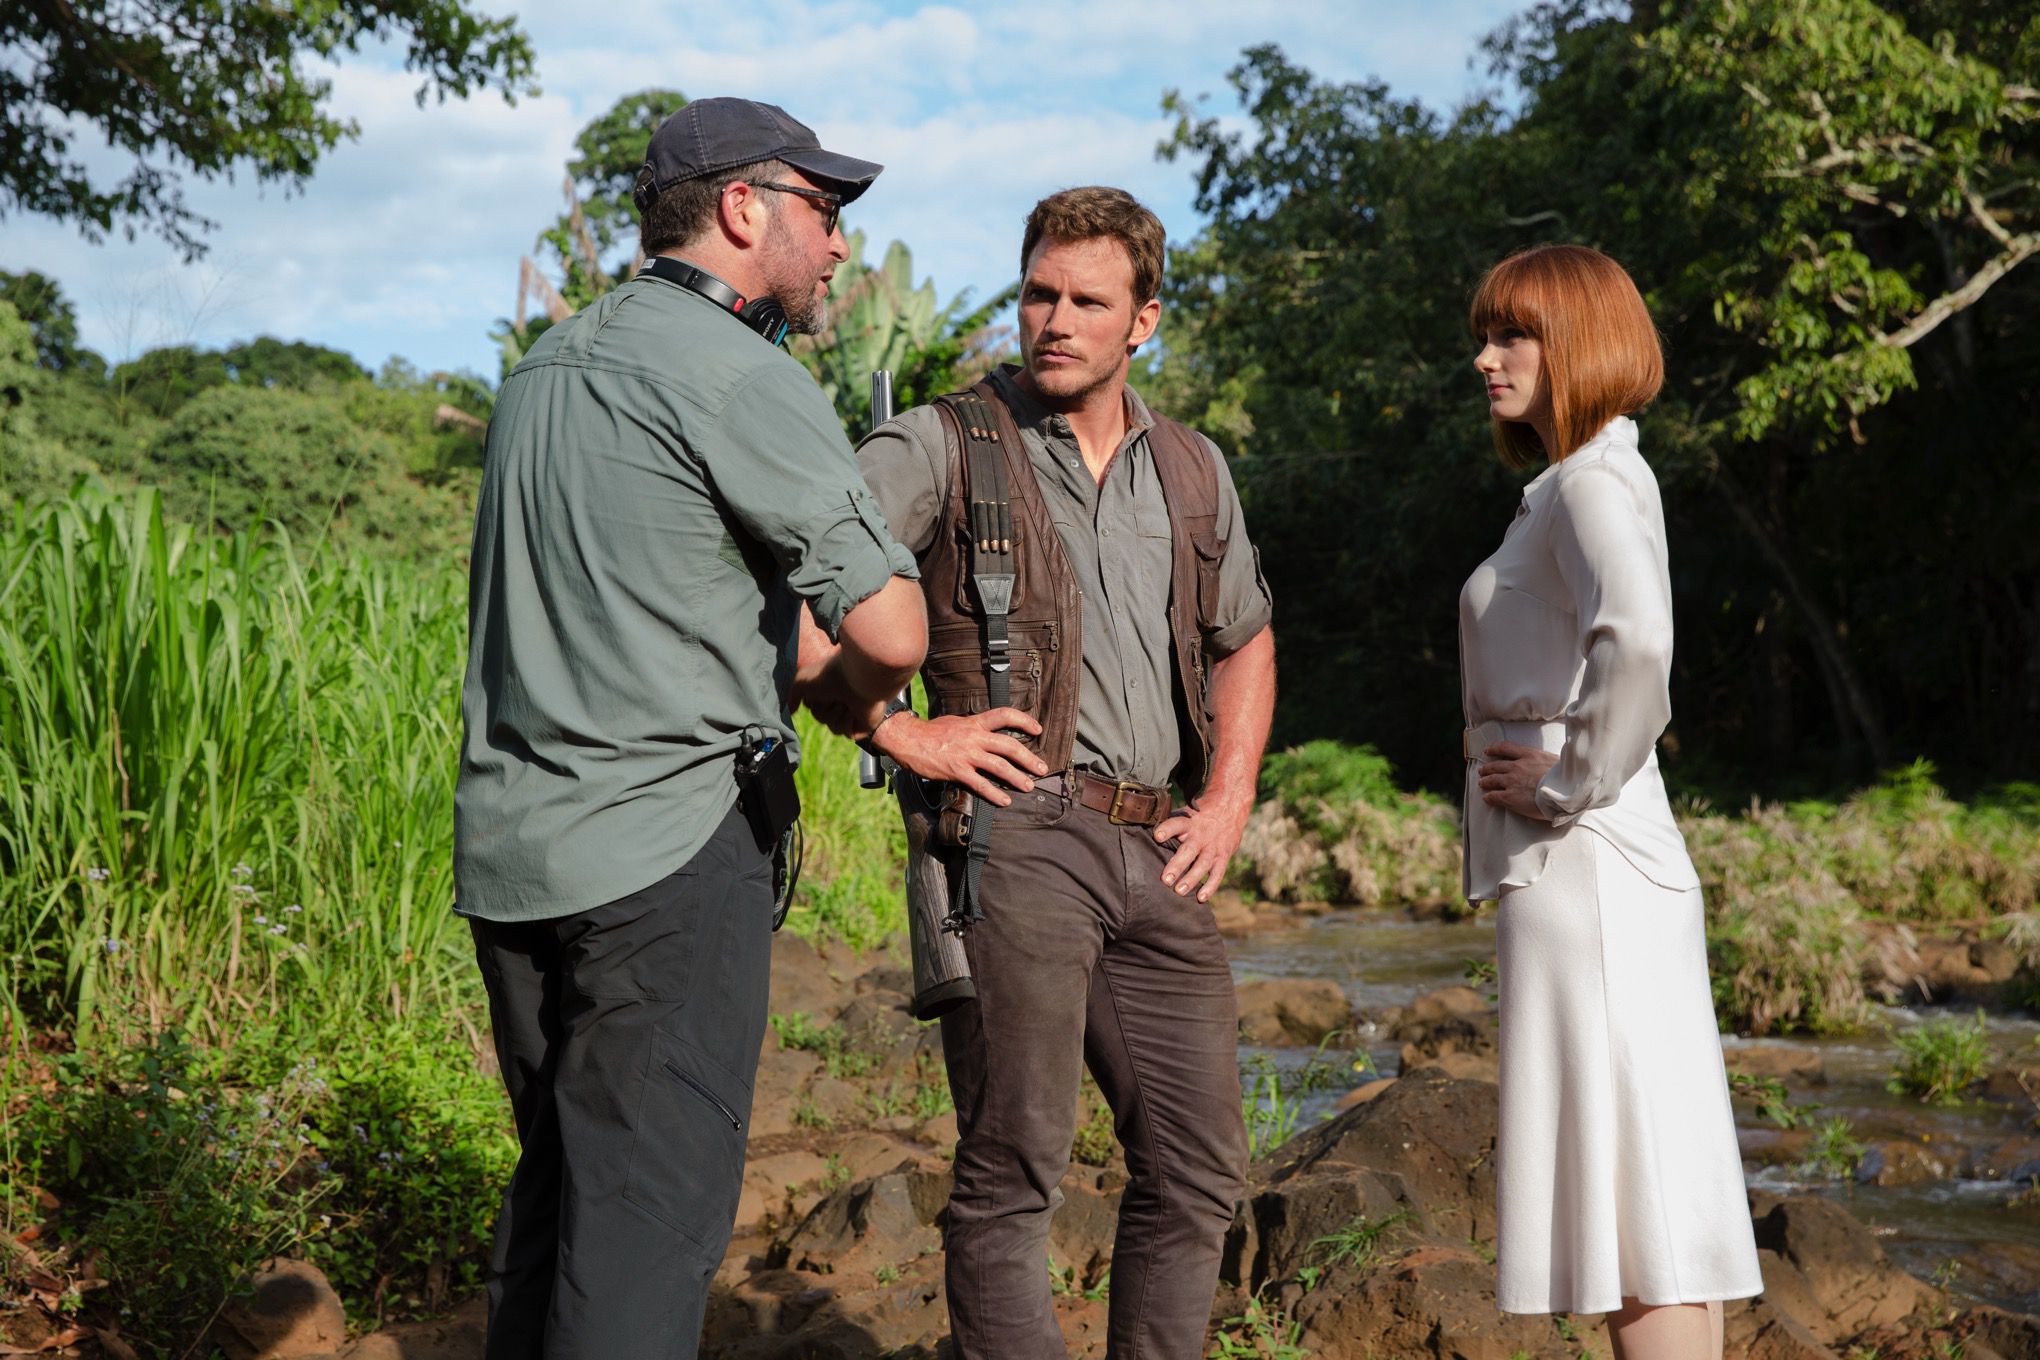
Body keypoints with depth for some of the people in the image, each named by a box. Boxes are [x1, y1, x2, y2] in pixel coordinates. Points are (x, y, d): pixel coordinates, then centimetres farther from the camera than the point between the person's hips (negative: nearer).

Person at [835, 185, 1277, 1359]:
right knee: (1015, 1172, -4)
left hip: (1154, 854, 6)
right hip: (1015, 832, -6)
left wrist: (1229, 796, 15)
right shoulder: (943, 447, 0)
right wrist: (897, 730, -13)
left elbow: (1244, 641, 29)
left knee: (1199, 1169, 10)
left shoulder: (1193, 471, 16)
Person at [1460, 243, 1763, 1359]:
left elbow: (1636, 642, -33)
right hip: (1591, 872, 10)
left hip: (1580, 864, -10)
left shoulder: (1593, 486, -12)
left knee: (1631, 1195, -6)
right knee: (1638, 1193, 13)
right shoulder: (1570, 486, 17)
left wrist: (1567, 786, -21)